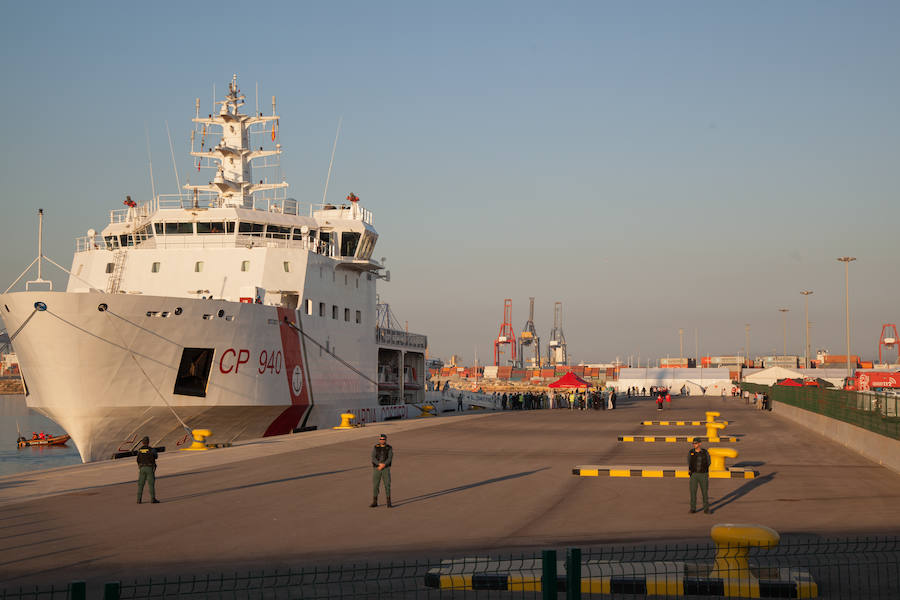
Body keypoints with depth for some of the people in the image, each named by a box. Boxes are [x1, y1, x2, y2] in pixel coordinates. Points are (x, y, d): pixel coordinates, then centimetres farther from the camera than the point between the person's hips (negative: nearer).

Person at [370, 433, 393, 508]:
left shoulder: (389, 448, -1)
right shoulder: (375, 448, 0)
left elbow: (390, 459, -13)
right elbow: (373, 458, -11)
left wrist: (383, 465, -27)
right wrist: (380, 464, -27)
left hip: (386, 469, -1)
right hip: (376, 469, 1)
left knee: (387, 485, -6)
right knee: (375, 485, 1)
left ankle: (389, 503, -2)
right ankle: (374, 502, 13)